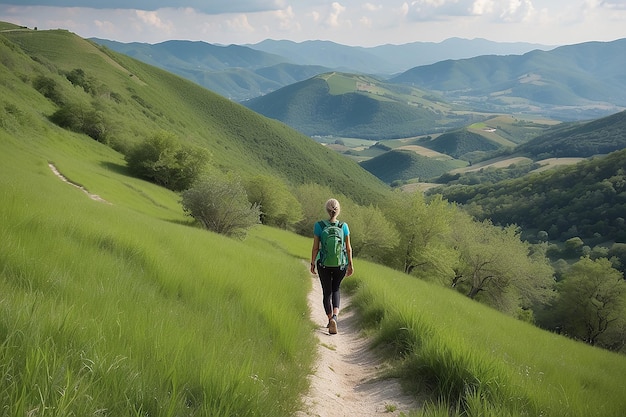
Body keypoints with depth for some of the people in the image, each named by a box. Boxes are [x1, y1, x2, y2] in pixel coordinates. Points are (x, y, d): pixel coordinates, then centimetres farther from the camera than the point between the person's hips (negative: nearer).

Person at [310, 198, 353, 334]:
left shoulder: (319, 226, -11)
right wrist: (350, 265, 7)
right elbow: (348, 248, -4)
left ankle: (331, 320, 4)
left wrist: (312, 263, 4)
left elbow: (315, 247, -9)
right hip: (340, 264, 1)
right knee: (335, 289, 21)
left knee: (326, 292, 13)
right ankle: (335, 316, 0)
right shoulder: (344, 226, -9)